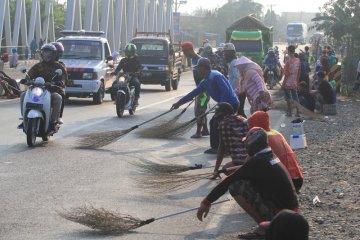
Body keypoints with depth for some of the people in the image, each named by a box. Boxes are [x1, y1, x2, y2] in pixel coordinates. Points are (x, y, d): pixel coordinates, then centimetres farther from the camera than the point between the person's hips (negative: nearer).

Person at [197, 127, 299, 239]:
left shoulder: (256, 162, -13)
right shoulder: (273, 158, 13)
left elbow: (228, 182, -9)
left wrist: (206, 202, -2)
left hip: (279, 213, -9)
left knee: (235, 186, -11)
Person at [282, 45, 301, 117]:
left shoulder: (289, 62, -20)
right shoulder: (298, 60, -1)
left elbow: (287, 75, -18)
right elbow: (299, 72, 8)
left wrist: (283, 84, -11)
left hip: (288, 83, -6)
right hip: (294, 83, 6)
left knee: (288, 98, 6)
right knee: (295, 98, 12)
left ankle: (289, 112, 10)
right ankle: (297, 112, 14)